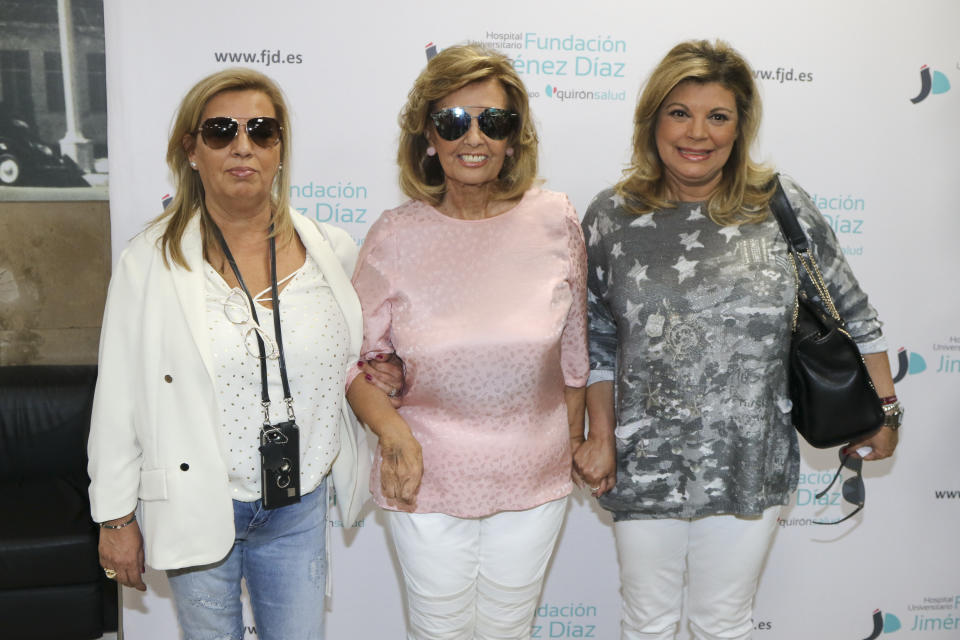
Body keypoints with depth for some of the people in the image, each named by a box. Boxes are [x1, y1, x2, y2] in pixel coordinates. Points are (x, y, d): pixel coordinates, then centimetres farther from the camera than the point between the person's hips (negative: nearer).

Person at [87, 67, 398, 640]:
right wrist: (116, 517, -2)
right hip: (197, 506, -1)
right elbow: (118, 399, -5)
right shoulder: (149, 263, -9)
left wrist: (376, 377, -2)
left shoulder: (333, 250, -2)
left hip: (301, 507, 2)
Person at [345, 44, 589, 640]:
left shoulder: (556, 221, -8)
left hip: (534, 481, 1)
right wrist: (392, 431, -18)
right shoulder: (396, 236, -10)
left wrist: (575, 444, 11)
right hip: (426, 480, -1)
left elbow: (573, 348, 4)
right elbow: (357, 357, -2)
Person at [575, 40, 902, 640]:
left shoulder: (784, 207, -5)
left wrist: (884, 409, 7)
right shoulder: (612, 216, -3)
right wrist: (601, 438, 1)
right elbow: (598, 340, 3)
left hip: (749, 467, 0)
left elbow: (853, 314, 5)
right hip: (645, 469, 1)